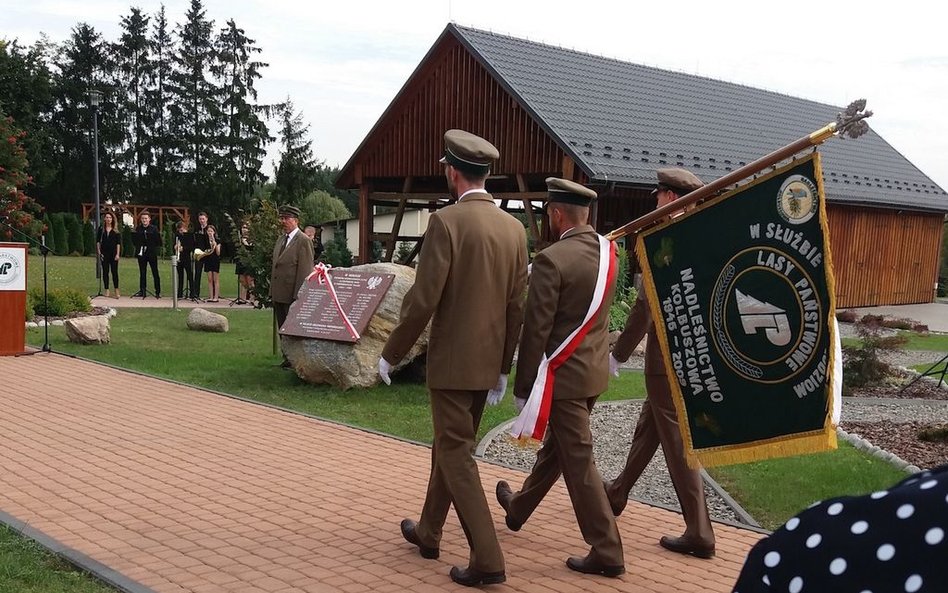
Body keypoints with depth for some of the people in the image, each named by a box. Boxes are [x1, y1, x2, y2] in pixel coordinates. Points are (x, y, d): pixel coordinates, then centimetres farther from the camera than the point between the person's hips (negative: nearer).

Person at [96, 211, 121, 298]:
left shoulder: (116, 231, 3)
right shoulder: (101, 230, 6)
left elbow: (118, 243, 1)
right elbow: (98, 241, 7)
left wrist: (118, 254, -6)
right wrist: (99, 252, -2)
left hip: (113, 253, -1)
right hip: (104, 254, 1)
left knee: (114, 271, -4)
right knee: (105, 272, 4)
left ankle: (117, 291, -1)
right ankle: (106, 290, 9)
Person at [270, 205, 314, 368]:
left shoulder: (303, 241, -11)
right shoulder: (281, 240, 16)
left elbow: (305, 270, -15)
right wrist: (272, 291, 13)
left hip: (292, 295, -8)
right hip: (278, 294, 8)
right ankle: (287, 358, 24)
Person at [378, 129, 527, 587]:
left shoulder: (446, 221, -16)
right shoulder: (514, 228, 5)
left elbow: (422, 300, -18)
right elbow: (516, 306, 7)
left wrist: (391, 354, -6)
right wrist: (503, 366, 16)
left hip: (451, 362, -7)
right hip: (486, 362, 7)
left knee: (456, 456, 1)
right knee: (449, 446, 21)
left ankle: (487, 559, 0)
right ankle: (427, 533, 36)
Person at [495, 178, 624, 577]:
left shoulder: (552, 260, -21)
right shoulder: (608, 250, 3)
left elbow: (535, 330, -18)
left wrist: (522, 387, -7)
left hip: (564, 375, -8)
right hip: (594, 369, 9)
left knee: (578, 461, 0)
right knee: (556, 445, 23)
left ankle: (607, 552, 7)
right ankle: (518, 508, 44)